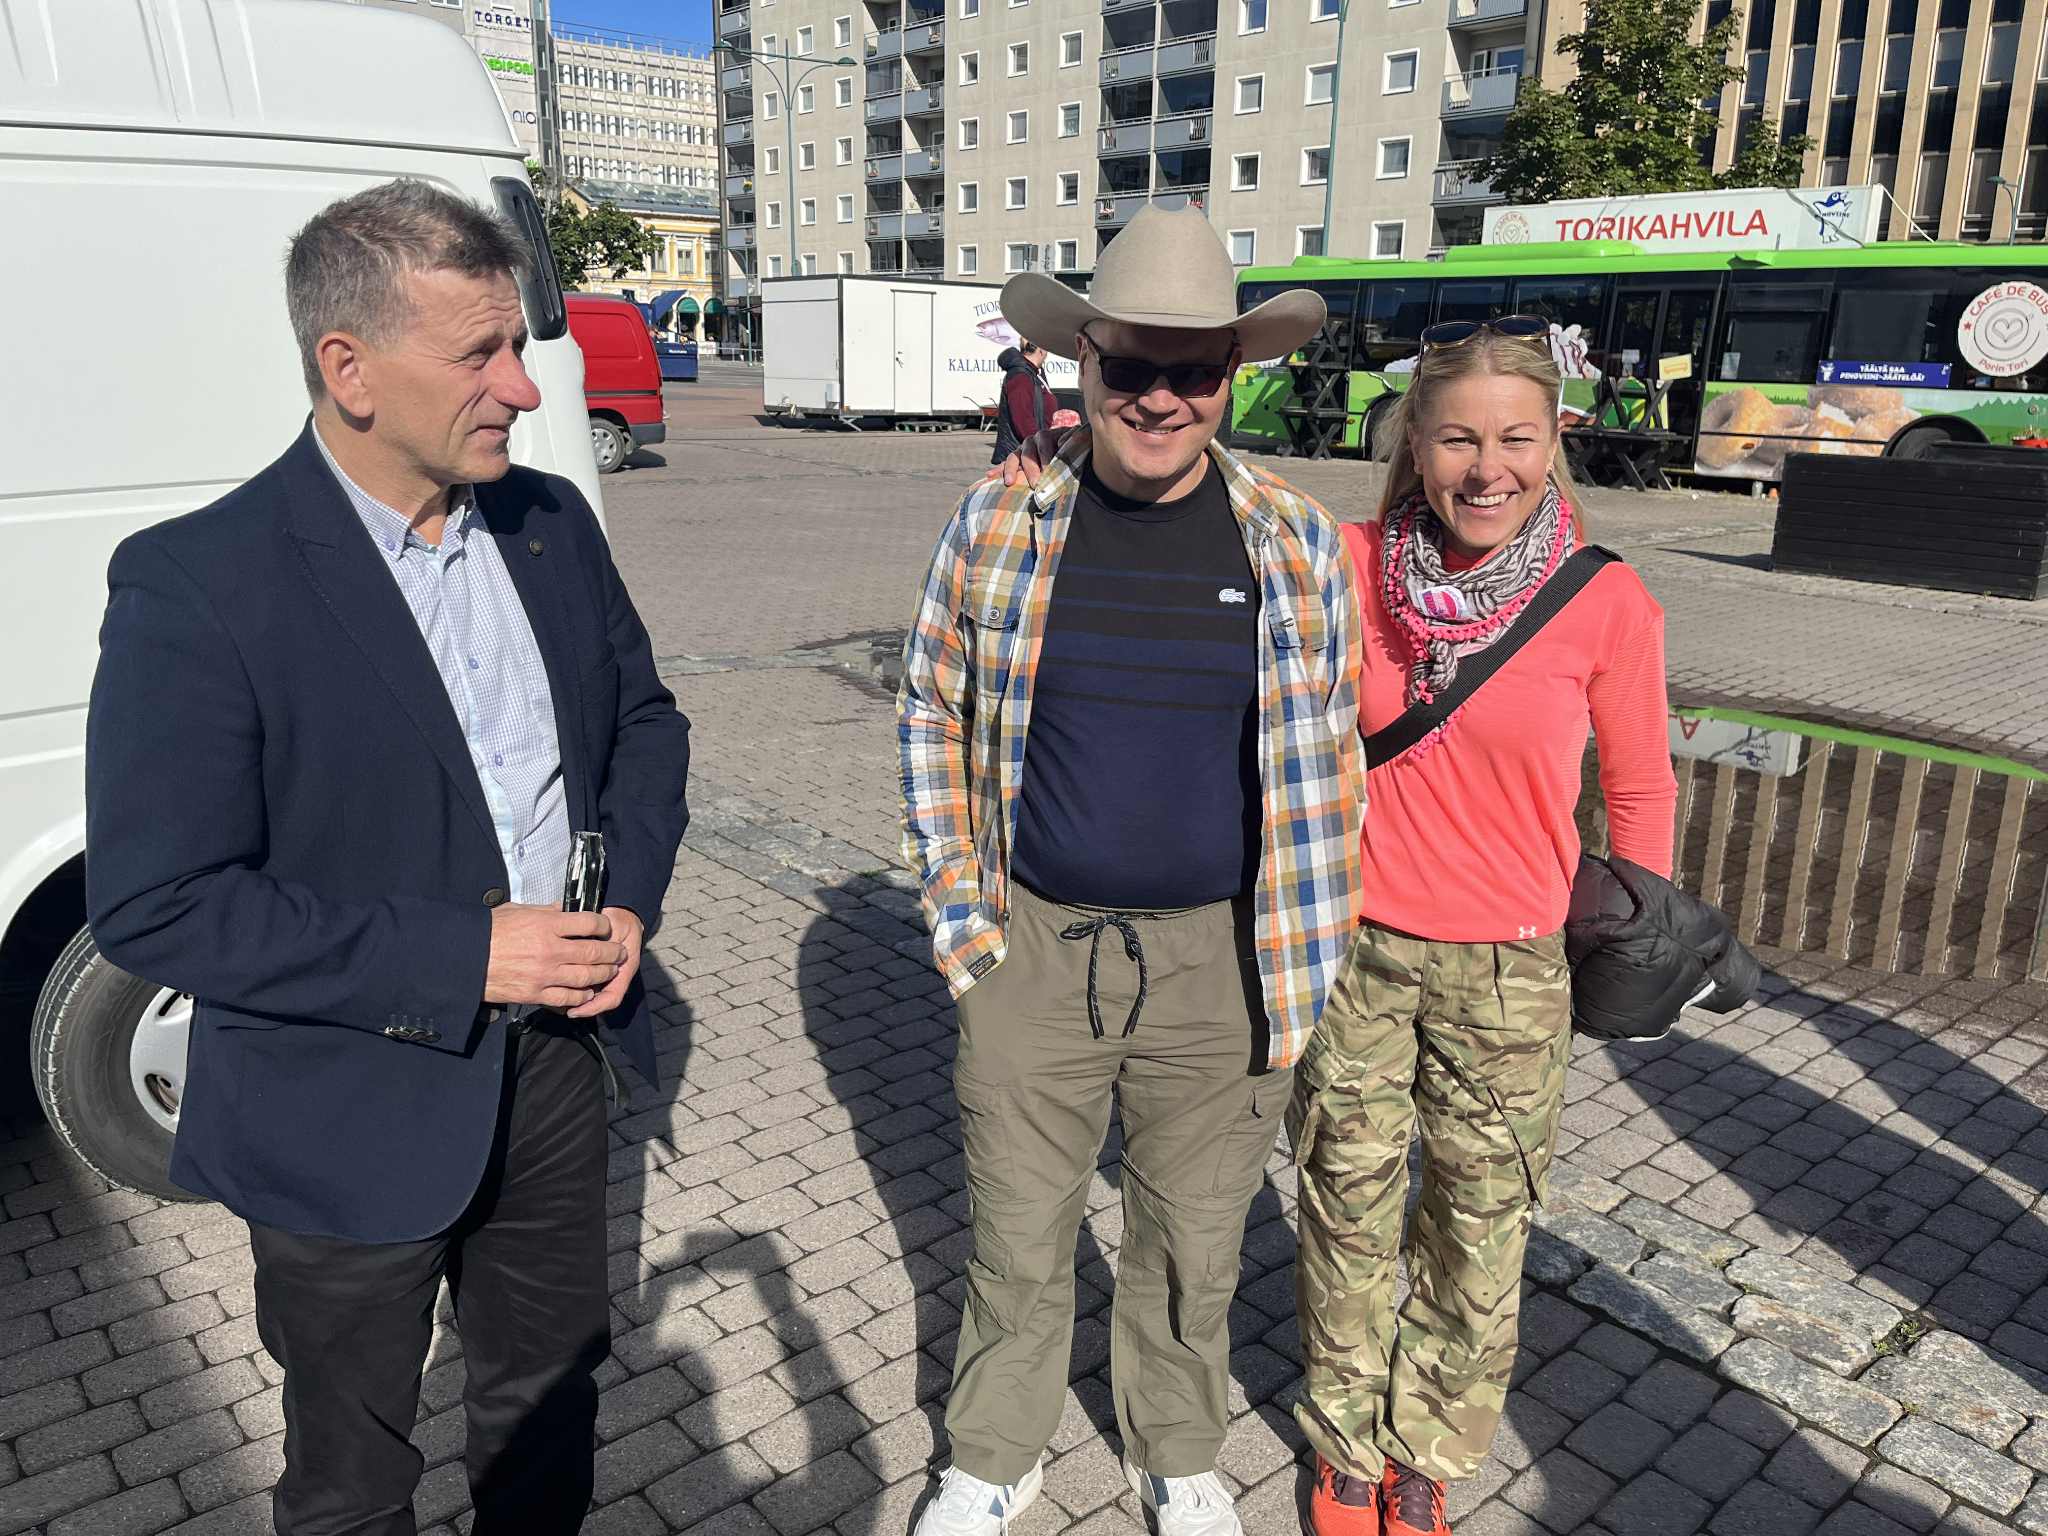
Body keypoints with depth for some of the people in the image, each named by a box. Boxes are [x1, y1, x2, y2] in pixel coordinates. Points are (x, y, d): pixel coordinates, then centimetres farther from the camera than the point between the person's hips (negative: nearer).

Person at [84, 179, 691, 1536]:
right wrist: (459, 960, -24)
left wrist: (631, 900, -8)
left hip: (555, 1058, 5)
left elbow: (646, 720, 9)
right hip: (353, 1118, -4)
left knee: (551, 1401, 27)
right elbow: (154, 906, -20)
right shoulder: (199, 584, -19)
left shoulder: (550, 521, -1)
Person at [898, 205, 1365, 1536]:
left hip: (1219, 963, 0)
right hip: (1037, 949, 0)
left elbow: (1327, 755, 2)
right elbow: (933, 715, 5)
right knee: (1019, 1236, 15)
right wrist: (959, 910, 1)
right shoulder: (1000, 526, -4)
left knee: (1195, 1242, 17)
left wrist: (1302, 972, 1)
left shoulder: (1298, 542, -4)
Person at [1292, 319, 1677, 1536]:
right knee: (1349, 1210, 16)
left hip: (1508, 972, -1)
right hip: (1352, 946, 1)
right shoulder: (1348, 567, -8)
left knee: (1479, 1231, 13)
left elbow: (1640, 785, 2)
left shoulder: (1607, 603, -11)